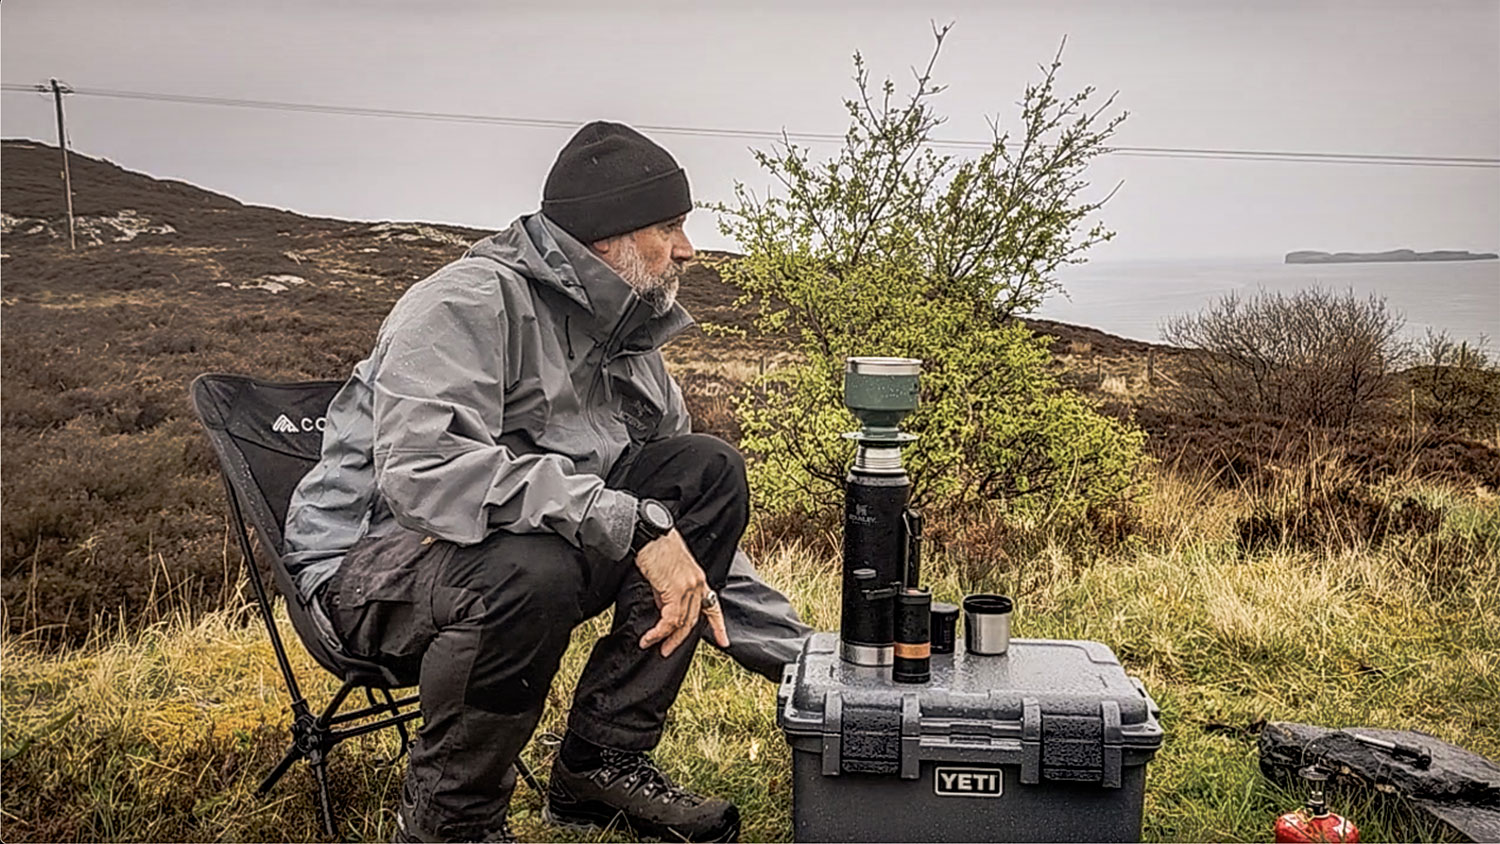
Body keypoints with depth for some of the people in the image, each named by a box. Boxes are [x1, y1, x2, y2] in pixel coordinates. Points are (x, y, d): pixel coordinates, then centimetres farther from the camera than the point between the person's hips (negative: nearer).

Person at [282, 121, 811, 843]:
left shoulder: (631, 343, 8)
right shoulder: (468, 303, -17)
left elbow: (697, 523, 12)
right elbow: (423, 471, -35)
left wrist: (805, 662, 7)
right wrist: (632, 524, -37)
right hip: (374, 561, -7)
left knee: (711, 469, -9)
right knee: (532, 567, -40)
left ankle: (605, 760, -6)